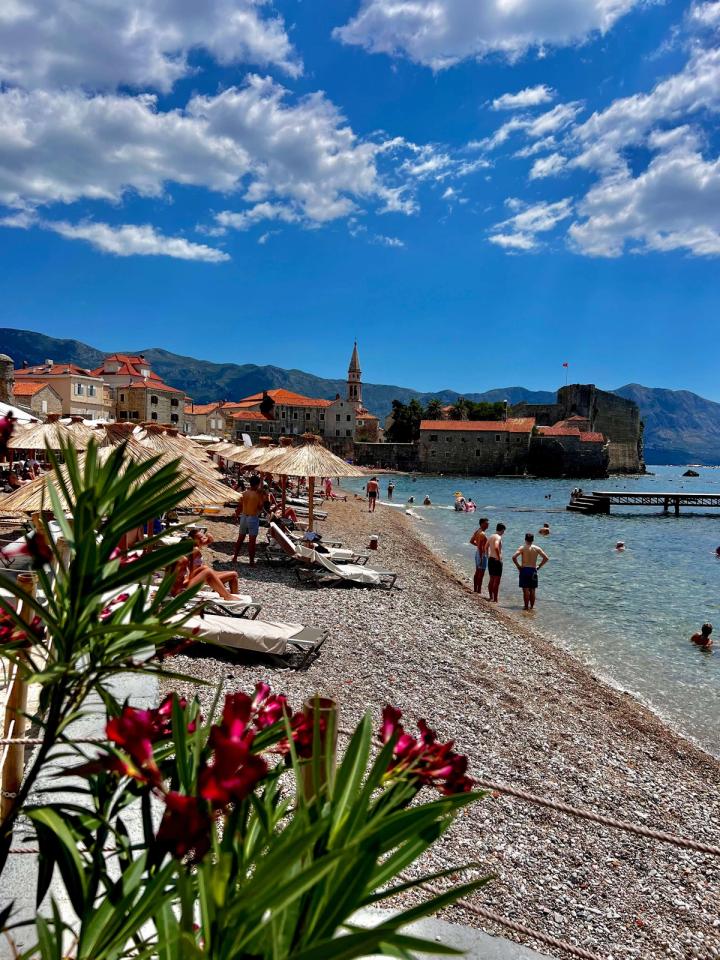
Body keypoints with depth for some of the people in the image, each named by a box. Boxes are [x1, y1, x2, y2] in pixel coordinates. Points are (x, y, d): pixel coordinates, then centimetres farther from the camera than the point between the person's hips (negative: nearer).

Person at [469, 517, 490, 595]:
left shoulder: (477, 531, 7)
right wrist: (481, 558, -25)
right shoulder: (482, 534, -22)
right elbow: (480, 547, -26)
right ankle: (479, 591, 0)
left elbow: (471, 541, 20)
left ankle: (475, 589, 25)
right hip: (482, 554, -10)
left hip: (477, 552, 10)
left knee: (477, 572, 17)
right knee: (481, 574, -4)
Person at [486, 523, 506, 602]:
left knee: (491, 580, 18)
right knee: (497, 581, -2)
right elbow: (496, 547, -33)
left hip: (490, 559, 8)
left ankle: (491, 597, 26)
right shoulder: (498, 537, -16)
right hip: (497, 561, -8)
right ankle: (495, 600, 0)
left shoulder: (491, 537, 10)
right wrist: (499, 557, -23)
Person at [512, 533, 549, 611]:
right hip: (533, 570, 3)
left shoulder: (522, 548, -5)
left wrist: (518, 566, -4)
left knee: (526, 590, 0)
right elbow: (546, 558, 2)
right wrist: (539, 566, 7)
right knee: (532, 590, 11)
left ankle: (526, 606, 1)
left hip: (524, 569, -3)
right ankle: (532, 606, 17)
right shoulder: (537, 548, 3)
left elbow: (514, 557, -17)